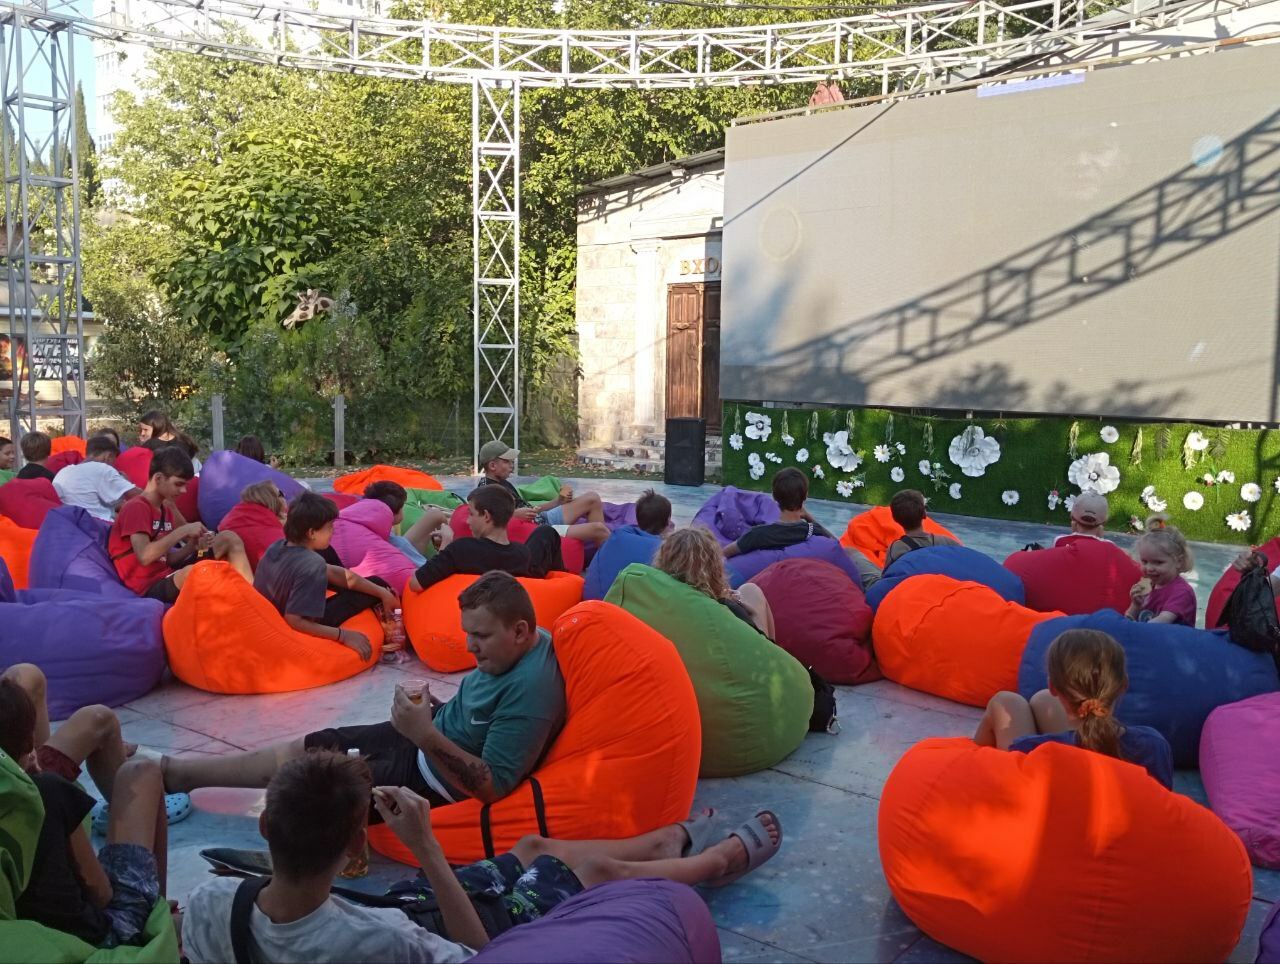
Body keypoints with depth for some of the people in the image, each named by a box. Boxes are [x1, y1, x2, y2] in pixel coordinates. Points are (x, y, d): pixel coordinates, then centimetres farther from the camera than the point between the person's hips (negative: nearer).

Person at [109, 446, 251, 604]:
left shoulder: (166, 509, 16)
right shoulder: (136, 508, -12)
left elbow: (166, 558, 14)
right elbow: (145, 556, -26)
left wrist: (193, 545, -4)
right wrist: (182, 531, -20)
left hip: (169, 576, 9)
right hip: (150, 587, -9)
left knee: (230, 539, 5)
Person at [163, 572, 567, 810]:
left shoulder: (530, 691, -33)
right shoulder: (511, 648, -4)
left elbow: (493, 787, -33)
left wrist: (427, 736, -38)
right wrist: (434, 711, -3)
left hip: (434, 780, -9)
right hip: (430, 735, 9)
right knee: (306, 747, 10)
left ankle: (172, 772, 17)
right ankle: (173, 771, 24)